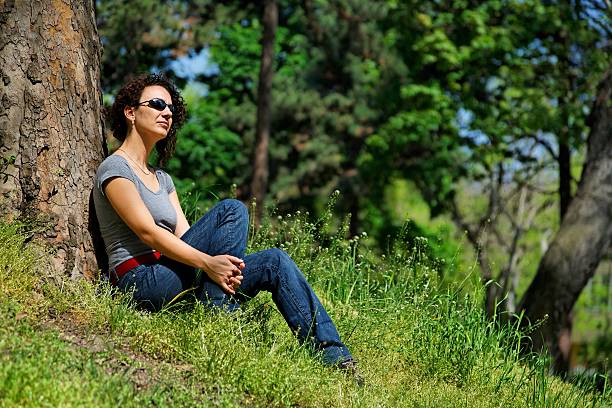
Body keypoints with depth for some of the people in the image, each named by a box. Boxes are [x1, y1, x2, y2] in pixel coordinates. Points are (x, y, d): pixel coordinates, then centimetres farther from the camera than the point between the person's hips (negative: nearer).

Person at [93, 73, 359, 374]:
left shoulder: (162, 179, 24)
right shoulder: (115, 168, -2)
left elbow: (184, 235, 10)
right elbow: (147, 232, -15)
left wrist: (223, 264, -11)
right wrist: (207, 262, -26)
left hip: (172, 275, 8)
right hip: (142, 280, -8)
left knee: (274, 262, -9)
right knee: (231, 210, -21)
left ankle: (333, 356, -14)